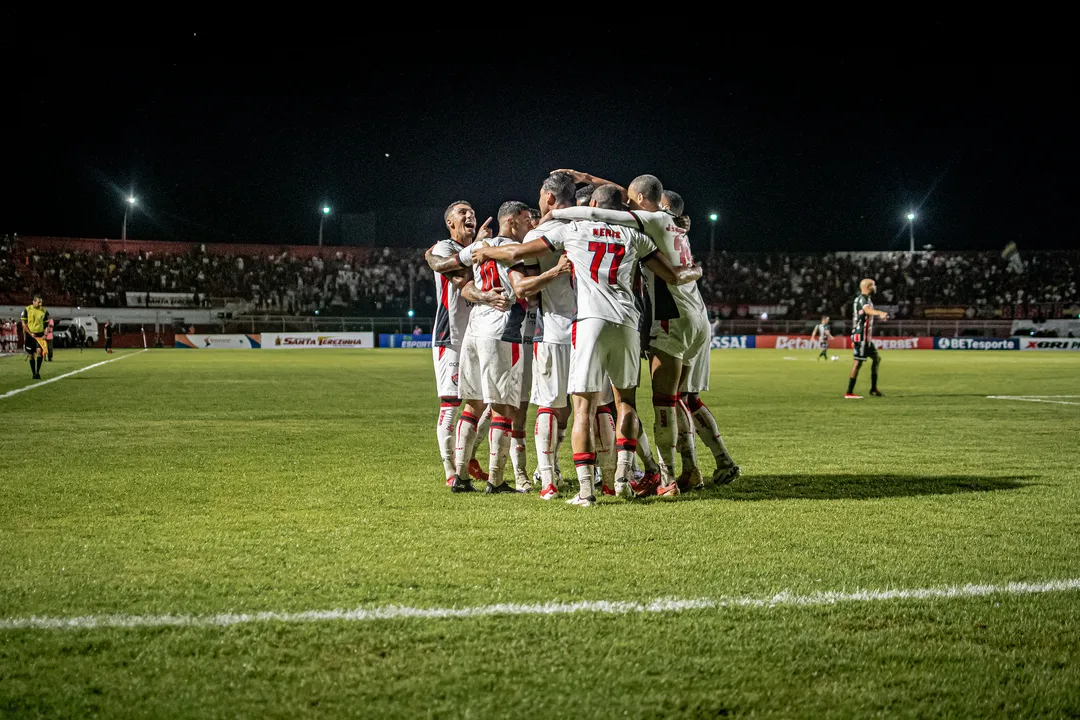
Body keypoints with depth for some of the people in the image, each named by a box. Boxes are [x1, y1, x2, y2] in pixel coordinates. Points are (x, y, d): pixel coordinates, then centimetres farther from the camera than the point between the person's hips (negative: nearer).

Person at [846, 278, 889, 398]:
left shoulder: (864, 299, 18)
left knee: (876, 358, 17)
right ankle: (849, 392, -8)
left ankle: (873, 388, 21)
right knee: (858, 362, -10)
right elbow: (867, 310, -38)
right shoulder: (862, 299, -15)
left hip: (866, 337, 11)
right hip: (861, 336, -11)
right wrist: (880, 313, -56)